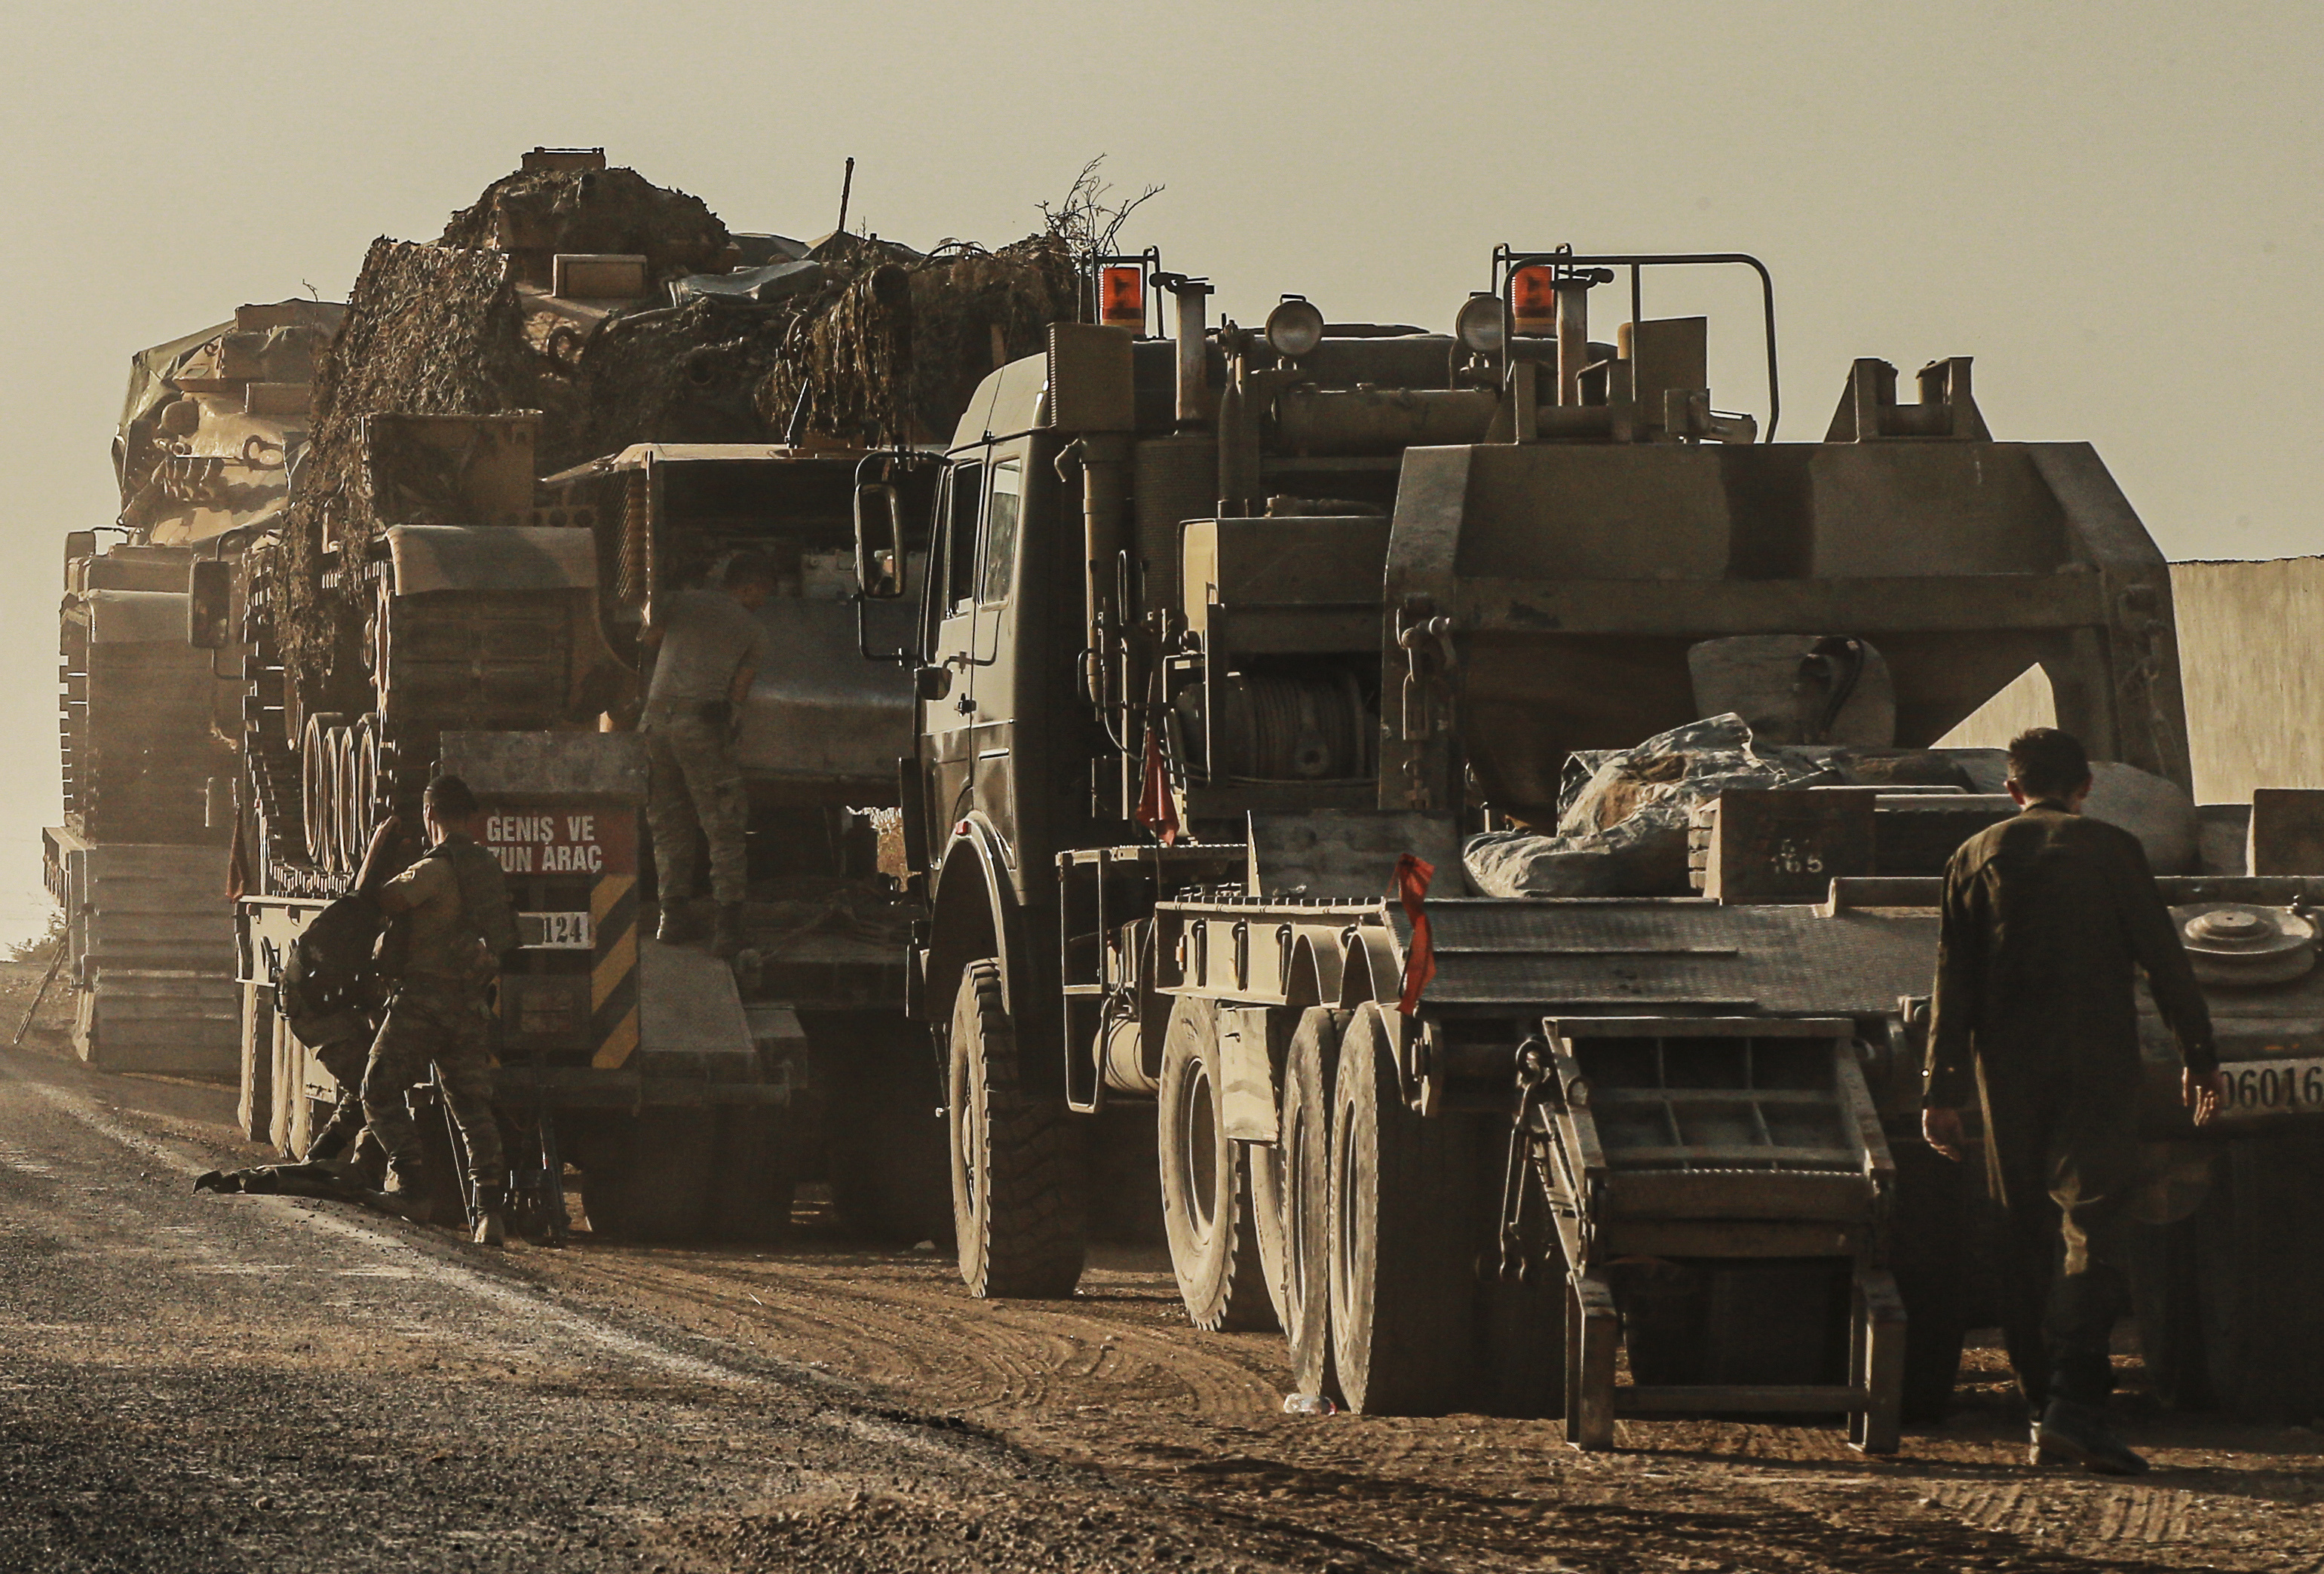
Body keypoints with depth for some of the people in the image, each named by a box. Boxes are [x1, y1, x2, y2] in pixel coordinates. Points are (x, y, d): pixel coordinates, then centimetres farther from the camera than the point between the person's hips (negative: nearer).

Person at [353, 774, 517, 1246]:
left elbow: (372, 898, -13)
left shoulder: (438, 868, -14)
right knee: (472, 1106, 5)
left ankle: (410, 1183, -4)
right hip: (471, 1004, 7)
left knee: (380, 1091, 7)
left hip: (423, 998, -7)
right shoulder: (488, 867, 11)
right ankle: (491, 1208, -6)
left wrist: (379, 845, 2)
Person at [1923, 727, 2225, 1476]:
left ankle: (2046, 1411, 13)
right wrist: (2200, 1058, 5)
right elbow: (2164, 960, -2)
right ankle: (2075, 1406, -22)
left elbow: (1953, 983, 5)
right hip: (2097, 1068, -3)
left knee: (2029, 1239, 12)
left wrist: (1942, 1088, 6)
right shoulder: (2112, 851, -1)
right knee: (2090, 1229, -8)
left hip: (2008, 1075, 3)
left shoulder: (1975, 859, 7)